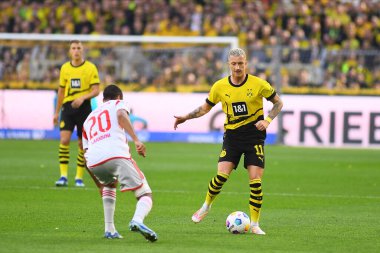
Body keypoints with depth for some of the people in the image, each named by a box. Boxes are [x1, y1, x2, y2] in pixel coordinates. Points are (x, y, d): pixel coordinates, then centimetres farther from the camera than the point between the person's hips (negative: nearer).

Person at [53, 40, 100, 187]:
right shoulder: (65, 68, 9)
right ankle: (63, 176, -12)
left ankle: (79, 177, 12)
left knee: (82, 143, 1)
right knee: (64, 139, -13)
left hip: (84, 107, -2)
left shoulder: (90, 68, -1)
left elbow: (96, 91, -5)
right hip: (67, 106, 2)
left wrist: (83, 98, -23)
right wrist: (56, 112, 18)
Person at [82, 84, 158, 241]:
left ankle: (109, 229, 24)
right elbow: (121, 115, -3)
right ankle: (137, 220, -33)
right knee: (146, 196, 1)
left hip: (93, 161, 5)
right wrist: (136, 140, -13)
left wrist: (100, 184, 43)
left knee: (108, 185, 38)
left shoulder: (88, 119, 38)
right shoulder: (118, 104, 25)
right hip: (117, 155, -5)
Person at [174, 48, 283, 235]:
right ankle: (206, 206, 14)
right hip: (231, 135, 1)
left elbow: (278, 103, 3)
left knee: (255, 180, -8)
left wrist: (267, 120, -12)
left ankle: (254, 224, 3)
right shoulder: (220, 86, -1)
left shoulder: (258, 84, -8)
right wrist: (186, 117, 1)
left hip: (254, 136, -1)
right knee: (222, 175, -14)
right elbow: (206, 107, 14)